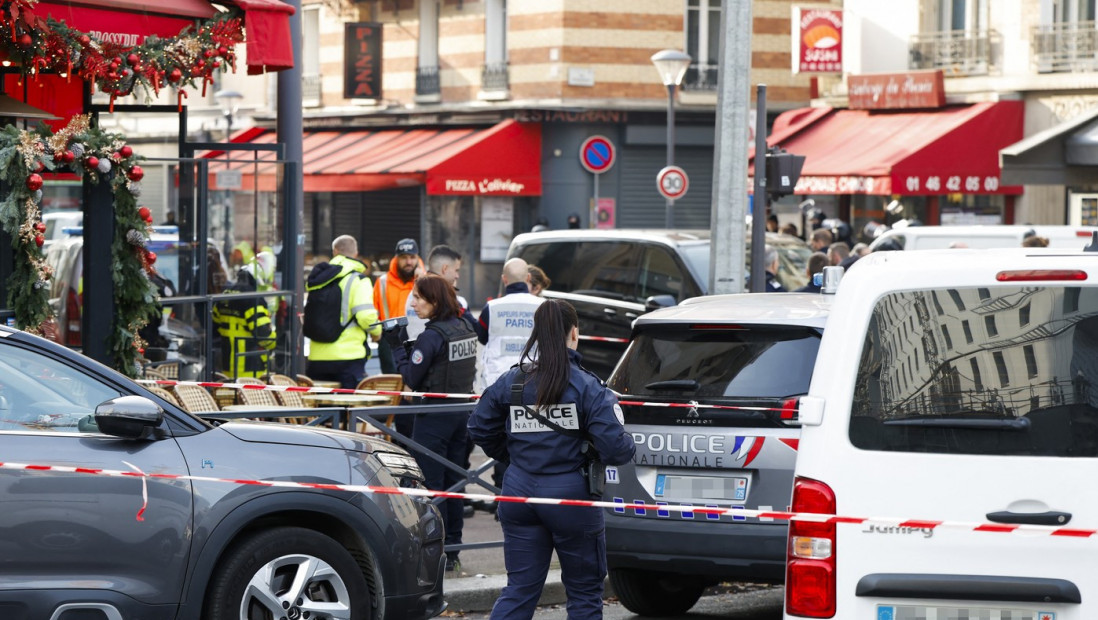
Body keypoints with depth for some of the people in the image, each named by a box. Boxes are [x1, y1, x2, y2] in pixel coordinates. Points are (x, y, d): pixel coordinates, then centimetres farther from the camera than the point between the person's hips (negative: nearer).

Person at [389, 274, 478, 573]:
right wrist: (410, 347, 10)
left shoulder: (432, 336, -18)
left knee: (430, 482, -2)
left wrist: (396, 346, -4)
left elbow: (411, 378, -15)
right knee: (453, 481, 13)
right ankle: (452, 551, 18)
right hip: (461, 412, 8)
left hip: (434, 417, -8)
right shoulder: (465, 329, 7)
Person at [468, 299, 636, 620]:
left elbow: (480, 428, 10)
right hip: (570, 497, -4)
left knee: (519, 589, 10)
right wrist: (629, 447, 6)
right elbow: (615, 447, -17)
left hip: (519, 493, 4)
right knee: (584, 592, 10)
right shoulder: (587, 387, -11)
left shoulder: (510, 383, 1)